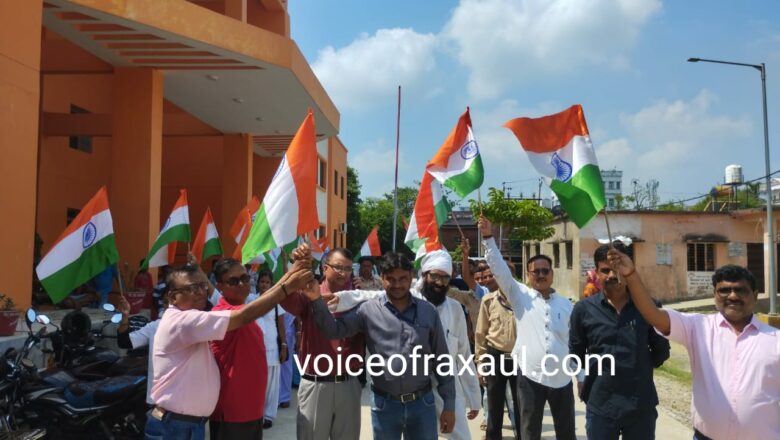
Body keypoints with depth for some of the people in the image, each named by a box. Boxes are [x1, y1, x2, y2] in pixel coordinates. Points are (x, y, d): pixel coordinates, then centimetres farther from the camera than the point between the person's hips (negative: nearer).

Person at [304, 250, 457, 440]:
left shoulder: (428, 311, 1)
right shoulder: (368, 310, -3)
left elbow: (441, 359, 3)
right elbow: (334, 330, -7)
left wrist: (449, 405, 3)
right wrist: (317, 301, -22)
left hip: (423, 403, 1)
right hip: (385, 405, -1)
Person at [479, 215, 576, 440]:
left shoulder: (565, 304, 6)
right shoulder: (521, 296, 0)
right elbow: (499, 269, -11)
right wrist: (488, 237, -20)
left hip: (562, 378, 2)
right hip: (530, 376, -2)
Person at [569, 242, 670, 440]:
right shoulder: (583, 309, -4)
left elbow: (662, 350, 7)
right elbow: (575, 352, 8)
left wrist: (640, 369, 2)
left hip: (642, 406, 0)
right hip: (600, 406, 0)